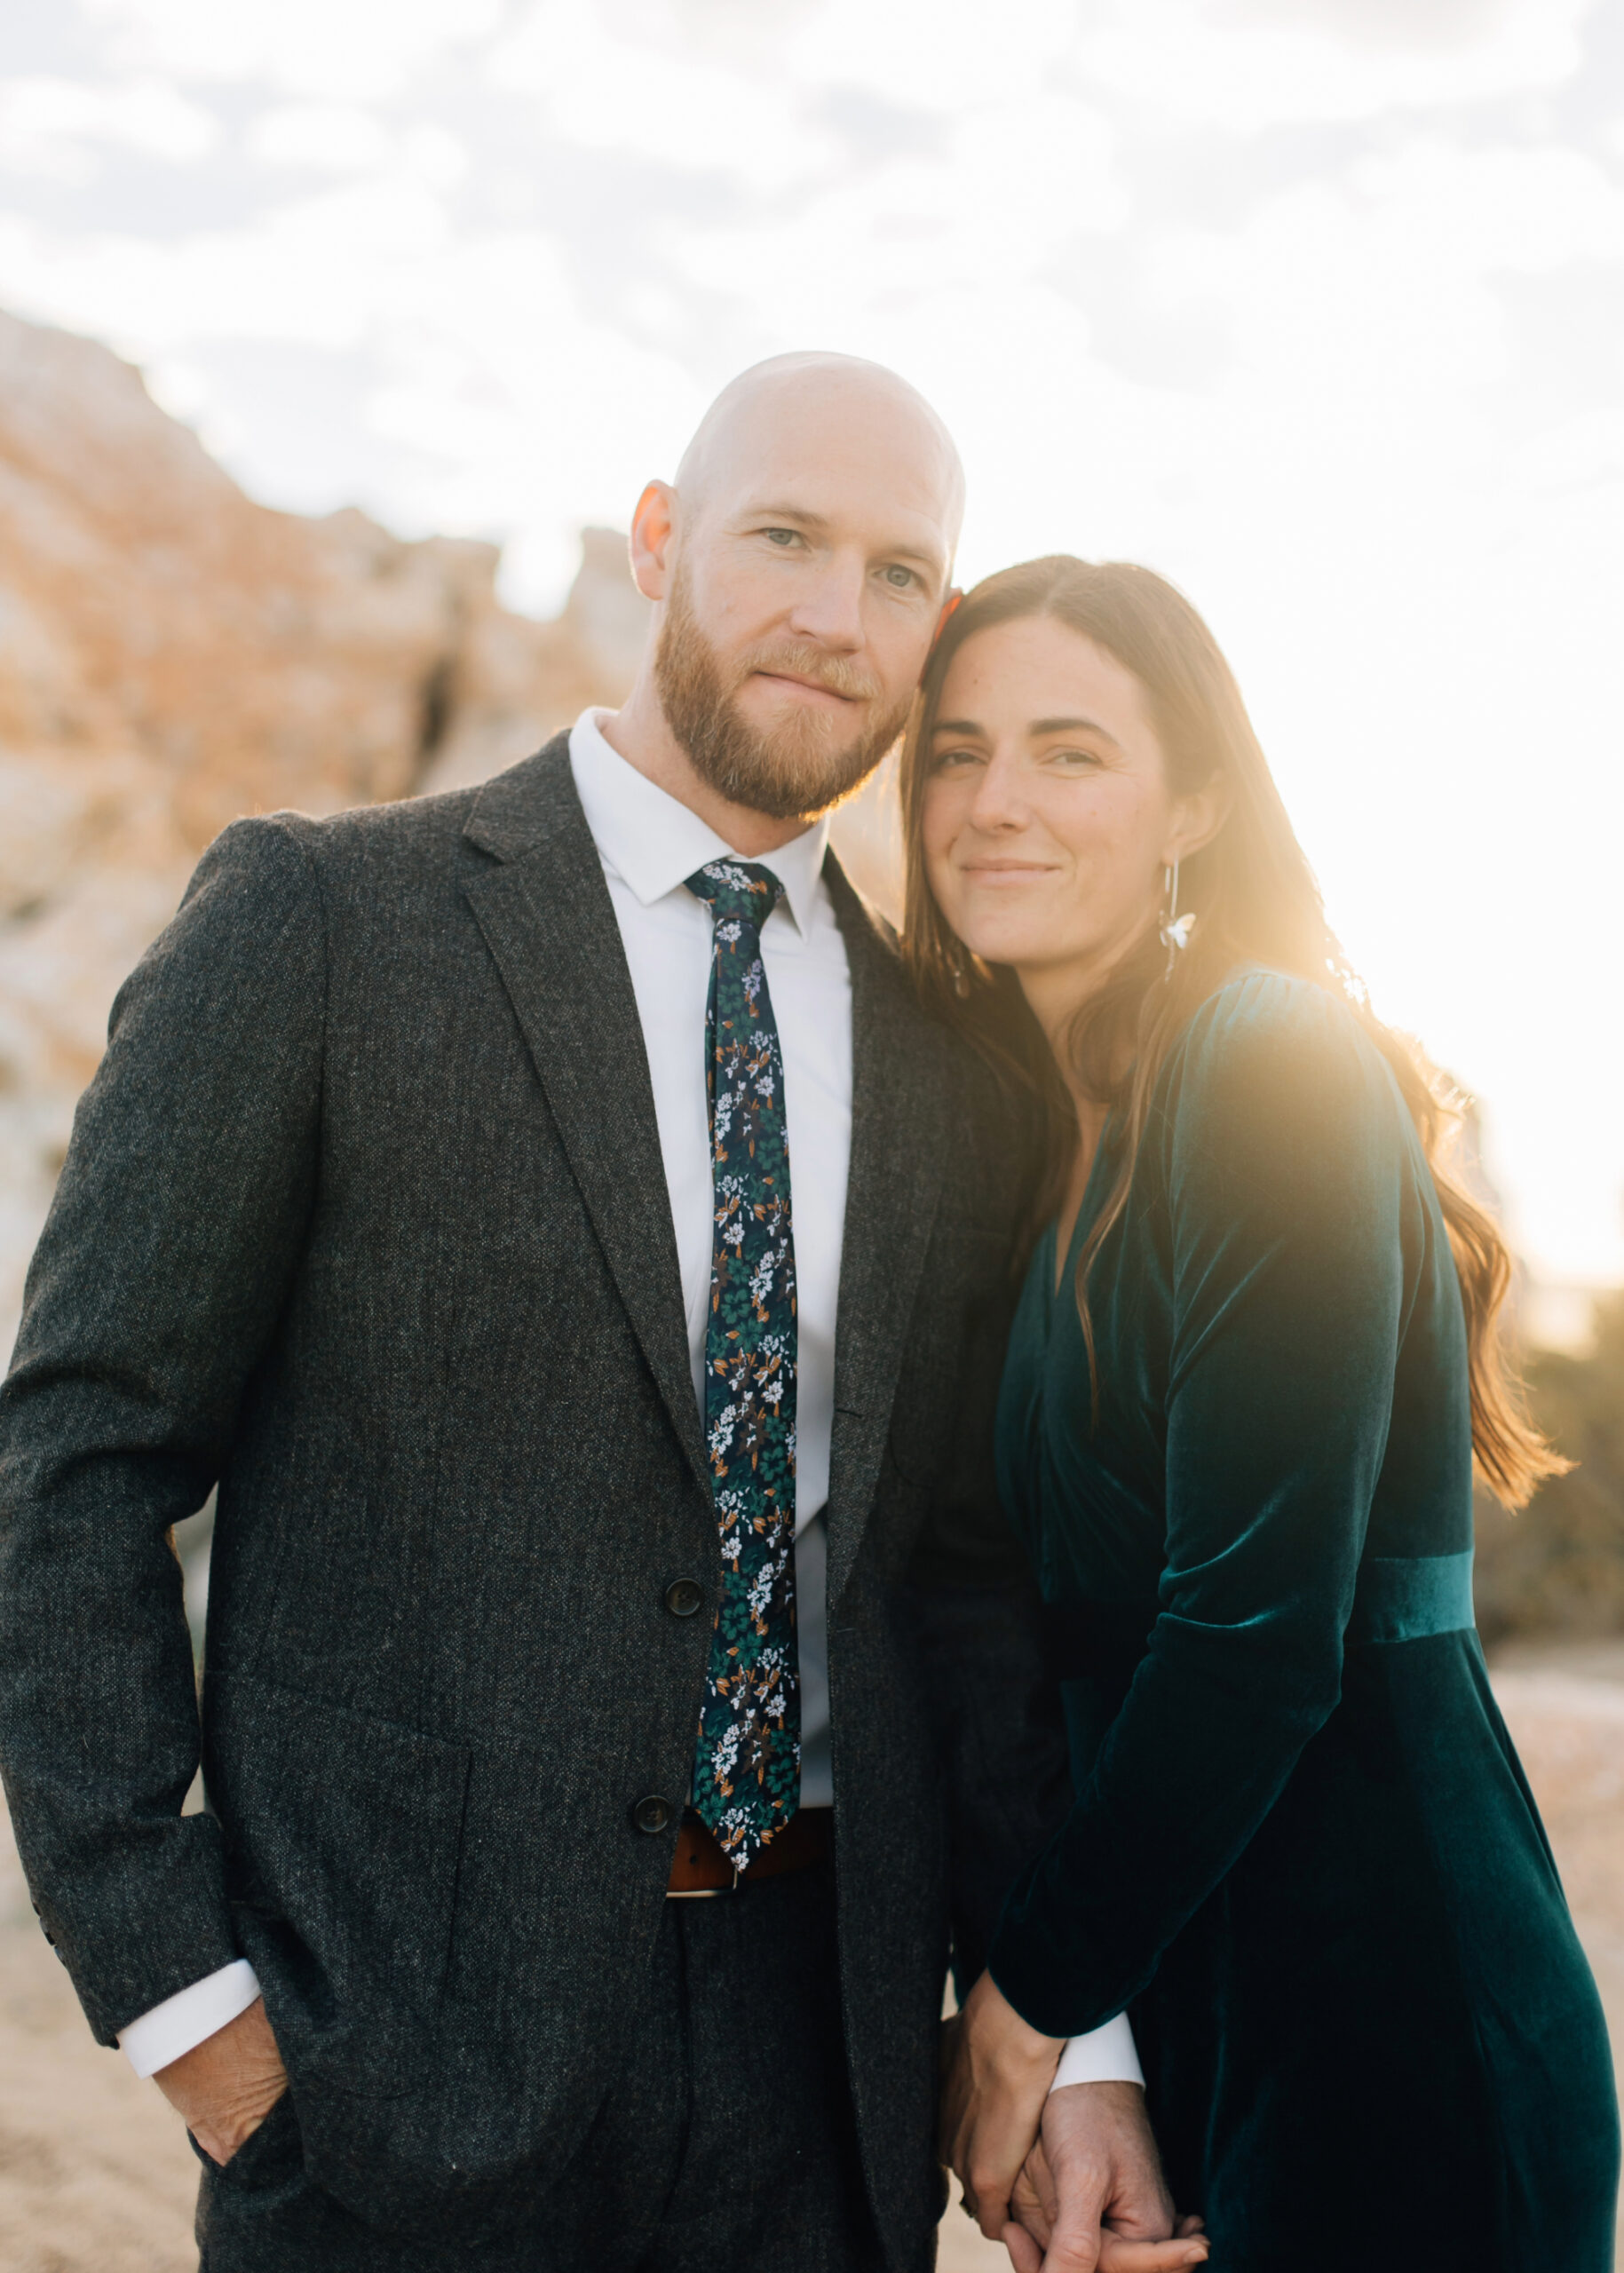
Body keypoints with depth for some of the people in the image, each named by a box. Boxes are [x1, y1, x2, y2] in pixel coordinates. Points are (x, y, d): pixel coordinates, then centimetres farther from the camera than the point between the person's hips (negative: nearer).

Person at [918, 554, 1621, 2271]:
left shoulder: (1277, 1066, -16)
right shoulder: (1040, 1123, 8)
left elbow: (1260, 1629, -21)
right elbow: (1078, 1625, 8)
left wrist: (1030, 1993, -11)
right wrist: (1025, 2006, 0)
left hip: (1384, 2019, -7)